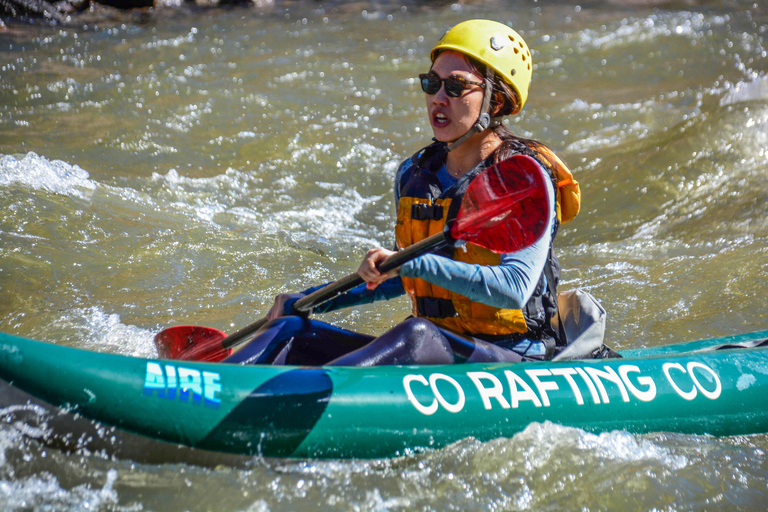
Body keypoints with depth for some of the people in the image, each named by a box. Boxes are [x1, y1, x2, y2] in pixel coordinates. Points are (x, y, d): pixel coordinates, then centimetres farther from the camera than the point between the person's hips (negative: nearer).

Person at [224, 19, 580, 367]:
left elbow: (515, 287, -24)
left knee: (417, 335, -38)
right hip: (431, 354, 6)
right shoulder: (414, 175, 9)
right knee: (293, 331, -10)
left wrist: (414, 262, -30)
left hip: (516, 359, -6)